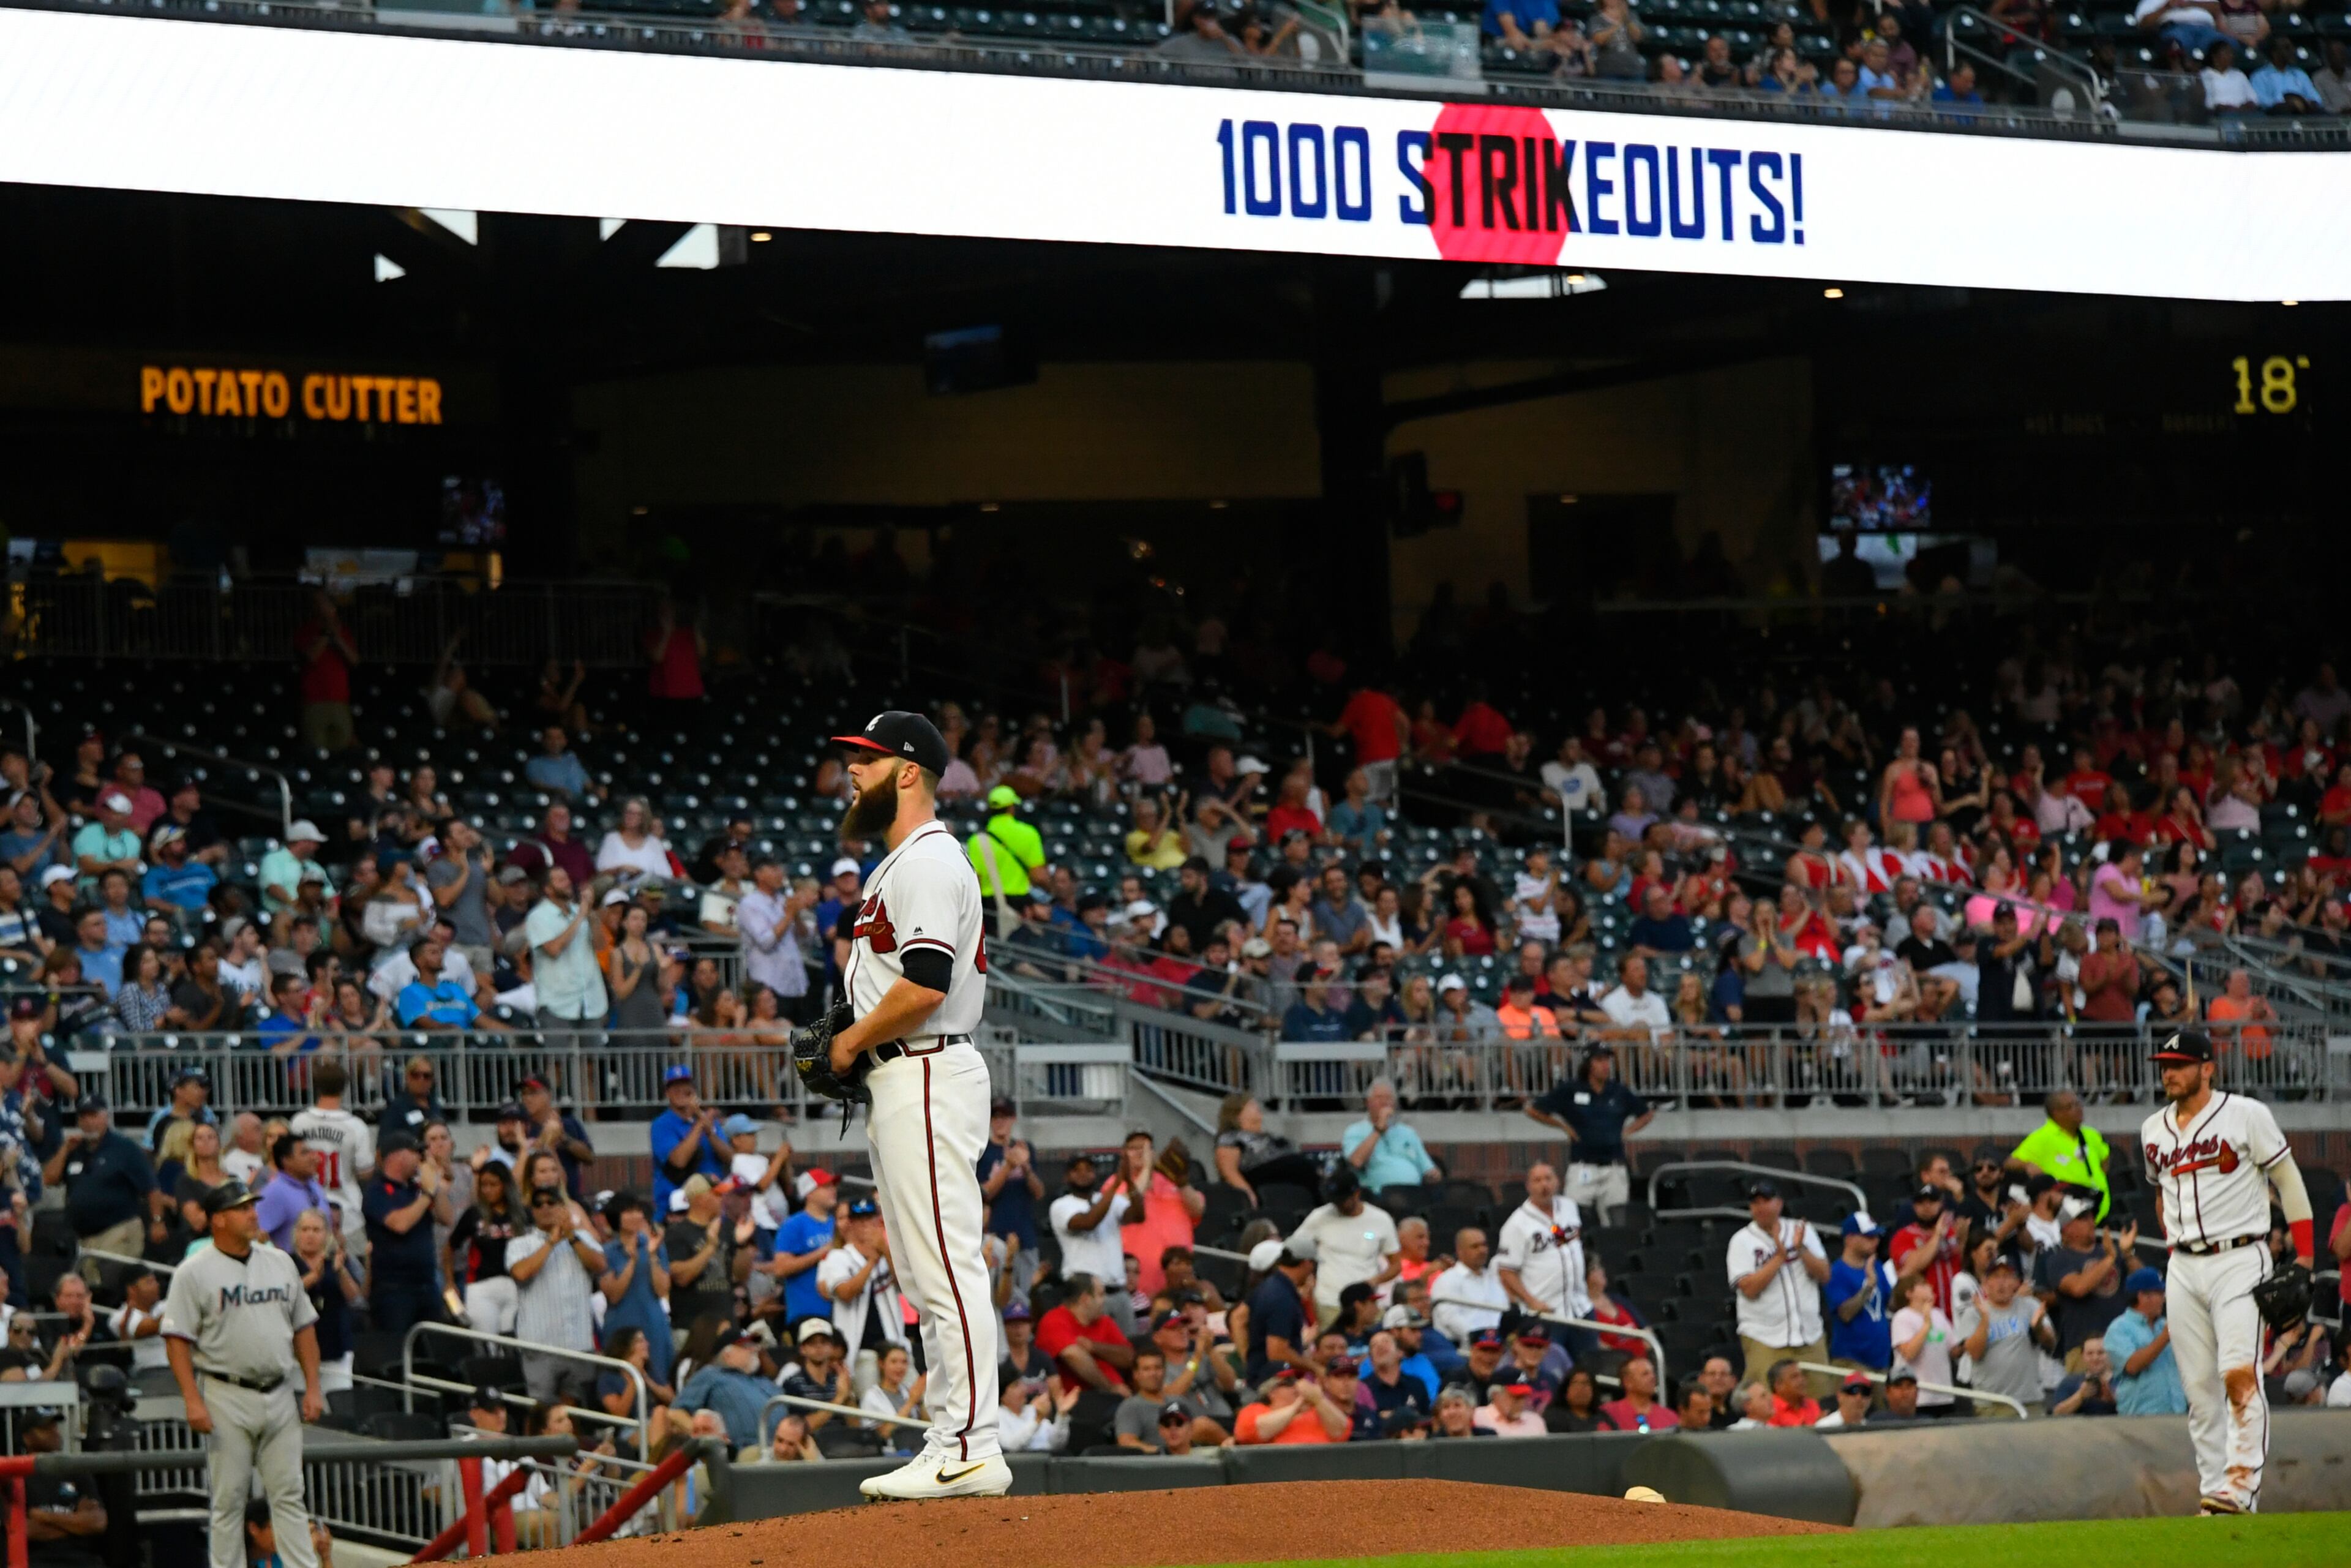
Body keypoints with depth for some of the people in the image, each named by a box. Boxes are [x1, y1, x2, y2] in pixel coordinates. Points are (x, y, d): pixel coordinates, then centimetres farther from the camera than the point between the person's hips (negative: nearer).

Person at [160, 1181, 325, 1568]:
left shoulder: (281, 1263, 11)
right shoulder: (195, 1273, -5)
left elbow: (303, 1327, 15)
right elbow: (177, 1339, -8)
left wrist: (313, 1387, 7)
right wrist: (193, 1401, -17)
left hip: (280, 1395, 4)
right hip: (227, 1398, -4)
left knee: (289, 1494, 4)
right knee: (229, 1498, 0)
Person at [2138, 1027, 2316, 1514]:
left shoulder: (2246, 1115, -4)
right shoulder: (2153, 1130, 12)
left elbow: (2287, 1178, 0)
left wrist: (2304, 1254, -6)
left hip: (2239, 1259, -5)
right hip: (2183, 1269, 5)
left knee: (2240, 1374, -19)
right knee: (2199, 1387, 2)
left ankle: (2241, 1487, -25)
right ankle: (2213, 1493, 5)